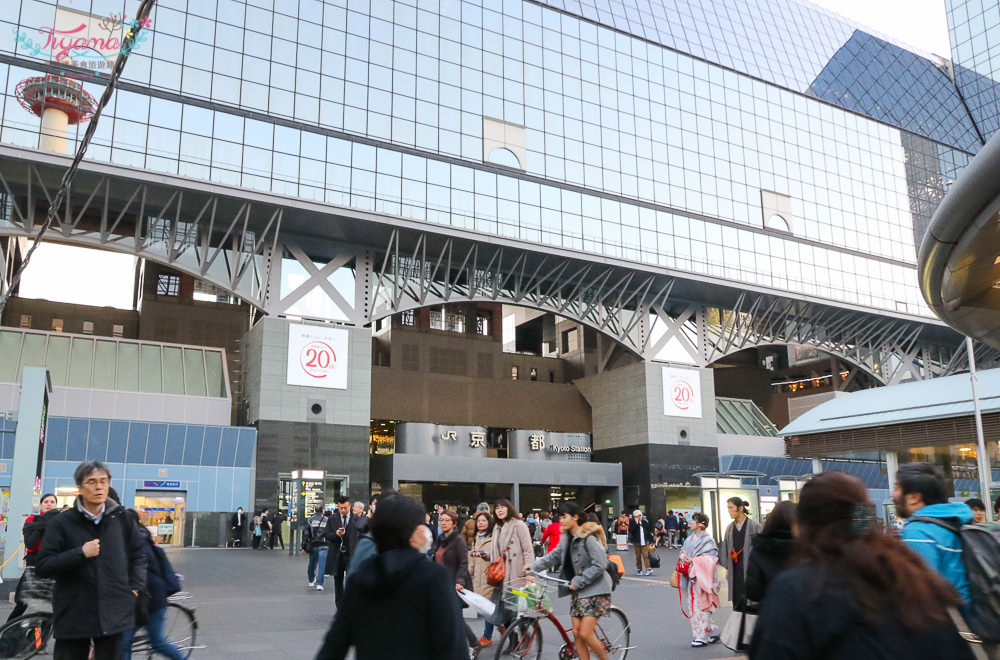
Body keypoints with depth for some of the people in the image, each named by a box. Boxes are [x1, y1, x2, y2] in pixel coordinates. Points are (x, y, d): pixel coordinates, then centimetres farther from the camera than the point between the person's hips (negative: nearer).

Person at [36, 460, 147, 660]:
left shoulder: (121, 519, 5)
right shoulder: (62, 523, -2)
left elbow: (139, 554, 17)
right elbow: (42, 567, -6)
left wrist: (135, 587, 6)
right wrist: (80, 554, -16)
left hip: (114, 614, 2)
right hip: (73, 615, -2)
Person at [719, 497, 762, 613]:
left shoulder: (754, 525, -6)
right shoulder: (730, 528, 10)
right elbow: (725, 548, 15)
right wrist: (727, 569, 12)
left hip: (749, 568, -5)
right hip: (735, 570, 5)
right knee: (737, 599, 4)